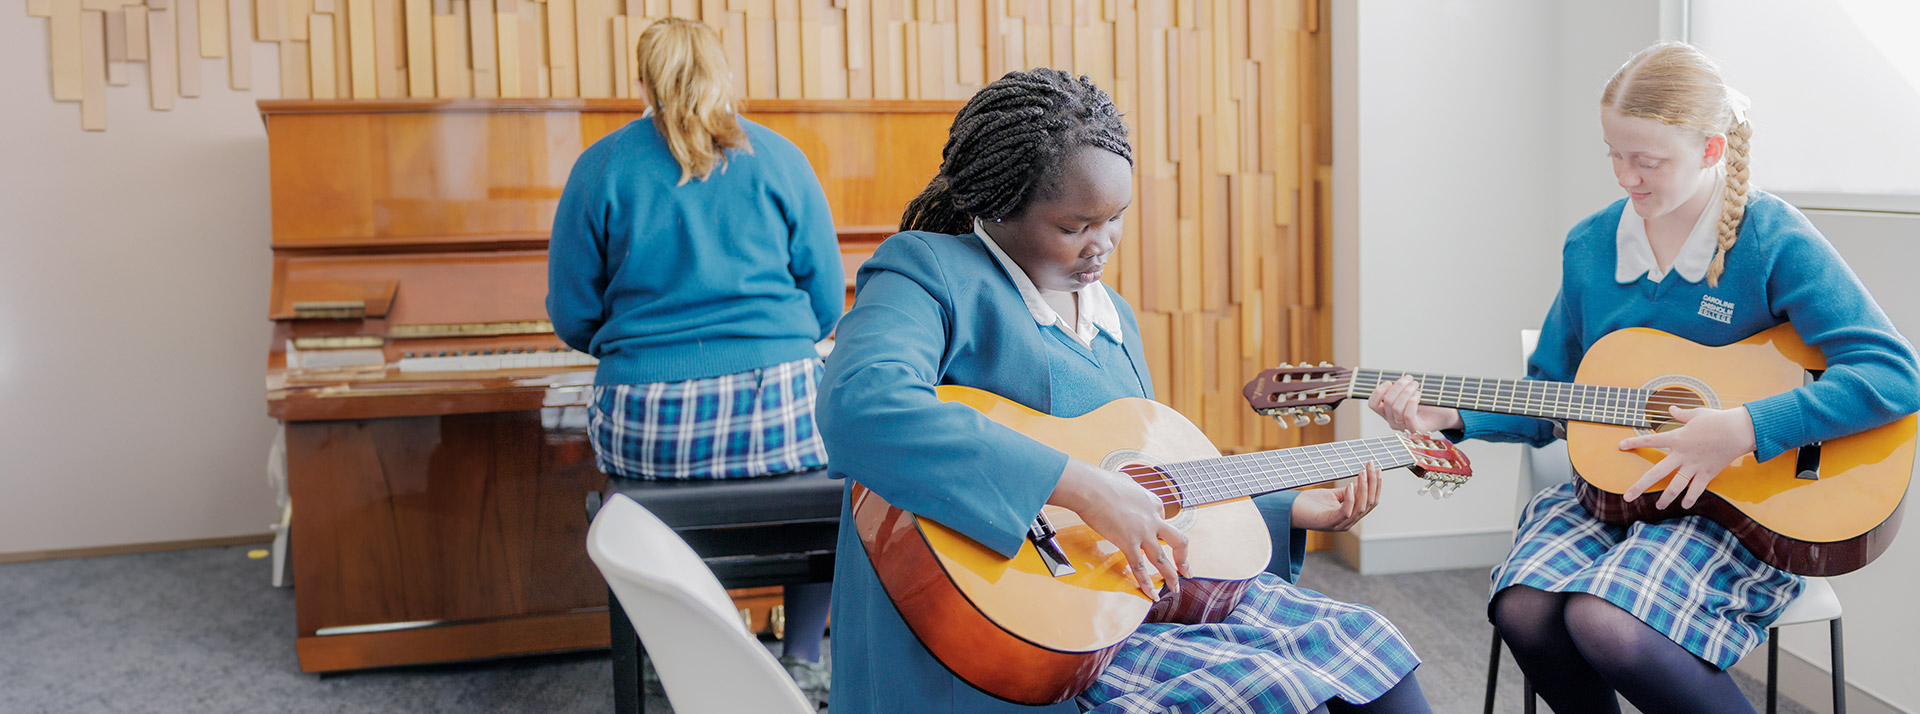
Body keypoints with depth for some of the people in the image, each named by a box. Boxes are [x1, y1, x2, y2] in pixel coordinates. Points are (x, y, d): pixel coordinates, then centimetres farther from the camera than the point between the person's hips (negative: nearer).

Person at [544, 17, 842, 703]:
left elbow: (573, 318, 6)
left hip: (647, 427, 1)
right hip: (775, 411, 0)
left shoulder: (600, 166, 5)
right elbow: (828, 302, 8)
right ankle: (801, 661, 27)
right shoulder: (778, 156, 6)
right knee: (836, 449, 32)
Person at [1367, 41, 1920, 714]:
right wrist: (1454, 416, -3)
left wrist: (1744, 429, -25)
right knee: (1524, 609, -24)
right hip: (1612, 486, 5)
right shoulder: (1590, 245, 6)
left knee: (1604, 620, -31)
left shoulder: (1772, 240, -9)